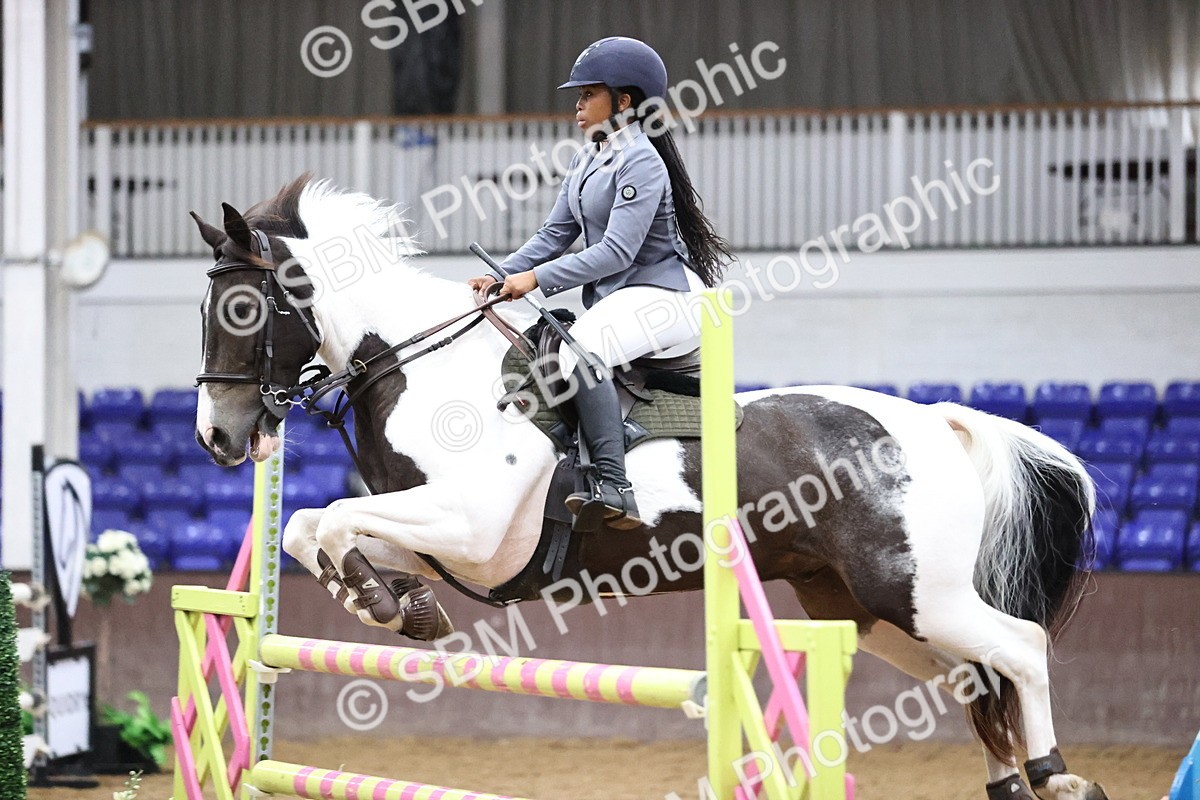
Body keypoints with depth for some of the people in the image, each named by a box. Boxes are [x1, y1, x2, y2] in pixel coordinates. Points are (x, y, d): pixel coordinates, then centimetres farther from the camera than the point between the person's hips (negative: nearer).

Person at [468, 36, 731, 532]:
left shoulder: (642, 162, -15)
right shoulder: (587, 160, 15)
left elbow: (616, 251, -23)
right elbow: (555, 234, 14)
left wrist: (535, 278, -25)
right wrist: (500, 277, -1)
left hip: (664, 296, -11)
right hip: (612, 300, 11)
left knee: (580, 352, -34)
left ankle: (612, 490, -37)